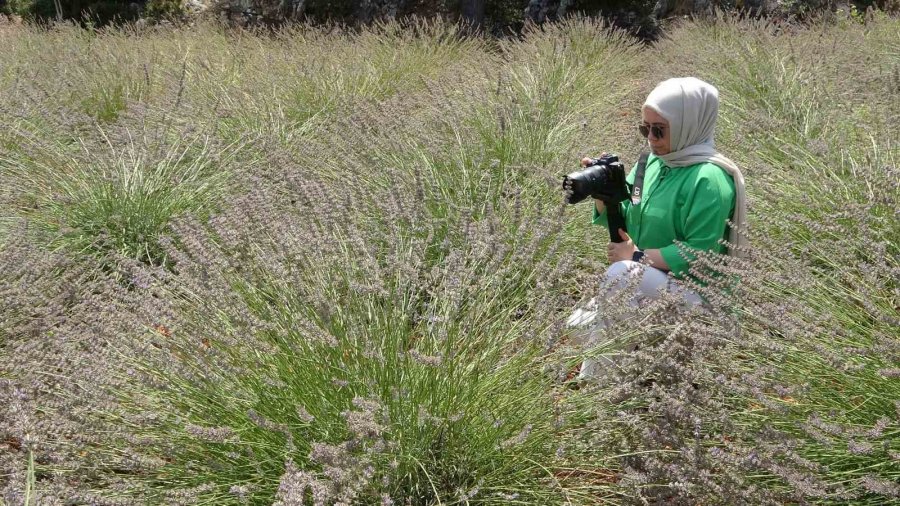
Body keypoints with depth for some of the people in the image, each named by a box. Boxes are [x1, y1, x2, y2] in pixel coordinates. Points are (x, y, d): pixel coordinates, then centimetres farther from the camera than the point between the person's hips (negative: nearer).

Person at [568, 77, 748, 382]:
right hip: (644, 283, 8)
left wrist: (638, 256, -19)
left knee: (621, 274, -33)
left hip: (695, 292, -8)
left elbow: (697, 255, -21)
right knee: (581, 327, -5)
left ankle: (593, 381, -24)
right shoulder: (653, 162, 5)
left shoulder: (709, 180, -19)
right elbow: (623, 221, 10)